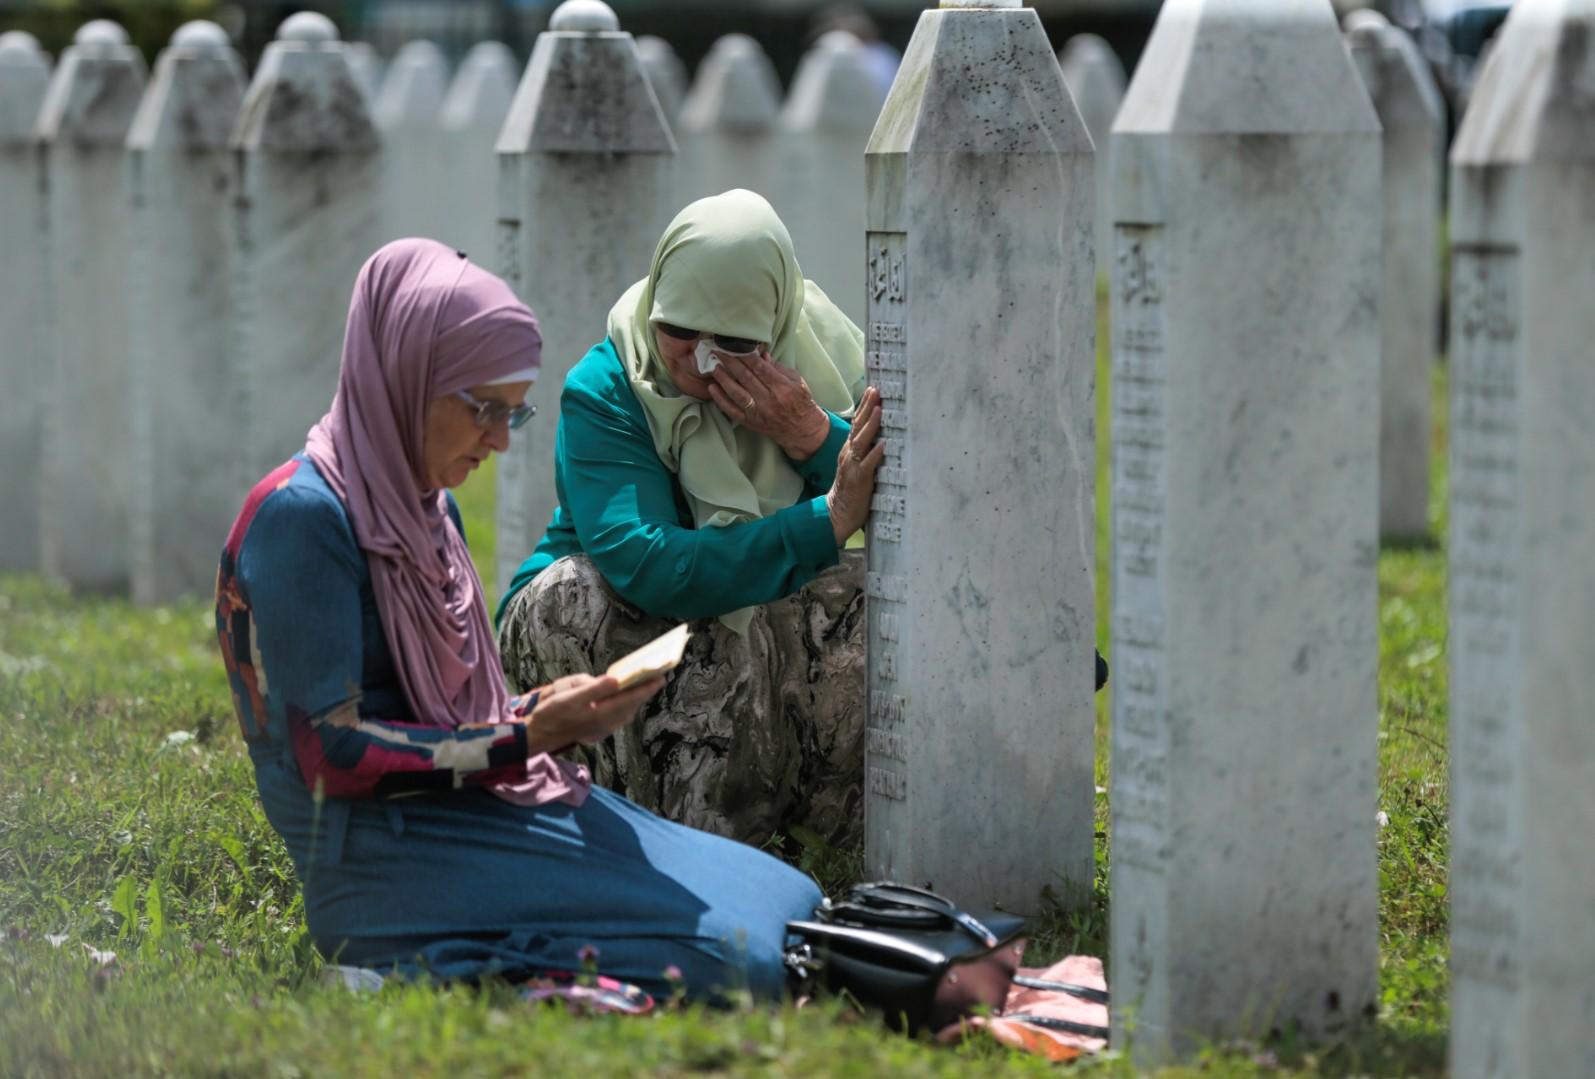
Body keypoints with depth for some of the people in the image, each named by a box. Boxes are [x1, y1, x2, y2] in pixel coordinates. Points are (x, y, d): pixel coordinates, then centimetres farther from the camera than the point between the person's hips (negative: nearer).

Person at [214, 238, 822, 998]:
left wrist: (556, 713, 1)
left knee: (787, 902, -3)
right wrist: (528, 737, -17)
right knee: (719, 950, -24)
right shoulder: (302, 516, -12)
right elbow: (332, 752, -17)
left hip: (479, 808, 10)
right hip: (384, 849, -10)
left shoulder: (430, 510, 18)